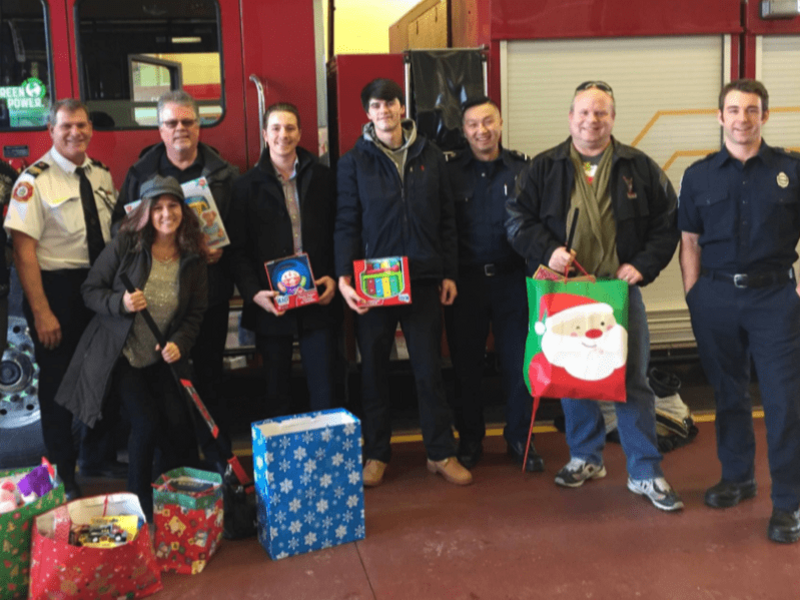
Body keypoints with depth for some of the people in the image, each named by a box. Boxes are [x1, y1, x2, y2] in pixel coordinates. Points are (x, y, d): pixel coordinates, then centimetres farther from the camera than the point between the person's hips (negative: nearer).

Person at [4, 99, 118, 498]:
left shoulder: (101, 174, 5)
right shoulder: (35, 180, -14)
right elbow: (23, 251, -17)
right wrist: (41, 312, -21)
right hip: (57, 289, -5)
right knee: (58, 380, 6)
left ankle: (100, 450, 38)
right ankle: (62, 472, 23)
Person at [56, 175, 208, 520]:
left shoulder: (192, 257, -1)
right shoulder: (125, 245, -10)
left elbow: (196, 312, 2)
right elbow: (90, 290, -6)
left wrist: (180, 343, -16)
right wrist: (120, 303, -25)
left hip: (163, 358, 3)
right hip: (120, 355, -3)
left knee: (178, 422, -10)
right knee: (147, 423, -12)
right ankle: (140, 504, 11)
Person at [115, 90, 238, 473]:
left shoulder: (223, 173, 7)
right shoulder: (140, 173, 9)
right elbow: (122, 225, 5)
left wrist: (221, 250, -14)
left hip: (210, 288, 0)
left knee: (209, 374, 4)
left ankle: (218, 458, 15)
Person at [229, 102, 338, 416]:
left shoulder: (322, 177, 7)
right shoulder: (248, 185, 3)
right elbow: (239, 248, 0)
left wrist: (335, 278, -5)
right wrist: (253, 293, -12)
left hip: (318, 298, 1)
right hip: (271, 303, 0)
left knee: (324, 389, 2)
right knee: (277, 391, 9)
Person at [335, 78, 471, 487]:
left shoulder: (431, 157, 7)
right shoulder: (355, 162, 2)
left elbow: (446, 220, 8)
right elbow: (346, 223, -2)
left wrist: (449, 274, 3)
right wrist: (344, 277, -13)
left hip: (424, 281, 1)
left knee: (429, 368, 6)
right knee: (373, 369, 8)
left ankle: (441, 453, 16)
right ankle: (376, 454, 20)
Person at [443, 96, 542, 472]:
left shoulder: (522, 169, 4)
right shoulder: (450, 171, 2)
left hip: (512, 280, 1)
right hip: (465, 281, 0)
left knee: (517, 362, 6)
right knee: (466, 365, 8)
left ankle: (519, 439, 21)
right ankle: (470, 440, 23)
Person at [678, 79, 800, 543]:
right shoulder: (699, 175, 6)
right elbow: (690, 242, 8)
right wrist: (693, 295, 1)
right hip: (716, 297, 2)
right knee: (729, 394, 13)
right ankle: (738, 477, 30)